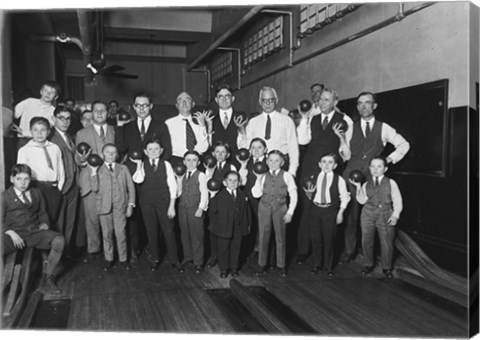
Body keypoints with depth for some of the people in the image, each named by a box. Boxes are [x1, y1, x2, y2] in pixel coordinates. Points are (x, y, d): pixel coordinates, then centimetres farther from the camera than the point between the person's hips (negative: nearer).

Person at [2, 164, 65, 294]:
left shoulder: (36, 193, 18)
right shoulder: (5, 196, 6)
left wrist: (44, 223, 2)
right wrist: (11, 233, -15)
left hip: (35, 232, 3)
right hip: (15, 233, -3)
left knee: (59, 240, -25)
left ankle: (47, 278, -14)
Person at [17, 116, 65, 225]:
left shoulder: (55, 148, 11)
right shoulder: (24, 151, 2)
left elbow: (61, 170, 13)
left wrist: (59, 188, 5)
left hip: (54, 189, 3)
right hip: (36, 187, -3)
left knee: (53, 221, 6)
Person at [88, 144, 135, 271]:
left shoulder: (123, 169, 9)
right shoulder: (98, 170, 6)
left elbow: (131, 187, 7)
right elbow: (95, 188, -6)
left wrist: (130, 204, 0)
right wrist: (93, 173, -13)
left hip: (120, 206, 0)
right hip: (104, 207, 0)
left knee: (121, 233, 1)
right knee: (107, 234, 7)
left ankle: (123, 259, 15)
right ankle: (108, 259, 20)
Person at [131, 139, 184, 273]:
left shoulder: (166, 165, 0)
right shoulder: (142, 165, 2)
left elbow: (172, 185, -1)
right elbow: (138, 180, -17)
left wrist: (172, 205, -6)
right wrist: (139, 164, -14)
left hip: (163, 202, -1)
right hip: (147, 203, 1)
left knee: (169, 231, 1)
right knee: (151, 232, 9)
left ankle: (174, 260, 14)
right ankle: (154, 259, 24)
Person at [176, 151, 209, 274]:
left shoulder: (201, 175, -3)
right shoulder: (182, 176, 13)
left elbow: (204, 193, -7)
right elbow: (179, 193, 13)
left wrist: (201, 208, -13)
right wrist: (178, 181, -1)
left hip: (195, 209, -5)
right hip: (182, 208, 5)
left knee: (197, 236, -2)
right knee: (185, 234, 11)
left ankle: (198, 263, 5)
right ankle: (187, 257, 27)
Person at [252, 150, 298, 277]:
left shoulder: (286, 176, -2)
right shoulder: (263, 176, 4)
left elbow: (293, 196, -1)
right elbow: (256, 194, -5)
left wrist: (290, 212, -7)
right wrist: (259, 178, -11)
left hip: (280, 208, -2)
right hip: (264, 208, 2)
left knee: (281, 237, 5)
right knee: (263, 236, 6)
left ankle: (281, 265, 18)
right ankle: (262, 264, 18)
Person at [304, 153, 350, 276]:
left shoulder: (339, 180, -1)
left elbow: (344, 197, 3)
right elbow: (310, 197, 11)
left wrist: (340, 213, -3)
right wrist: (309, 193, -11)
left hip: (330, 211, -2)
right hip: (315, 209, 2)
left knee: (329, 239, 4)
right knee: (316, 238, 7)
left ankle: (329, 266, 19)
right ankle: (317, 264, 22)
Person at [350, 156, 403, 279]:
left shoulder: (391, 183, -1)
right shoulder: (366, 184, 5)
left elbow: (397, 201, 0)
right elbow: (362, 200, -5)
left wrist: (395, 215, -10)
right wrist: (358, 187, -15)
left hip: (385, 215, -2)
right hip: (368, 214, 2)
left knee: (386, 242, 3)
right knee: (366, 241, 10)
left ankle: (387, 267, 19)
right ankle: (368, 264, 27)